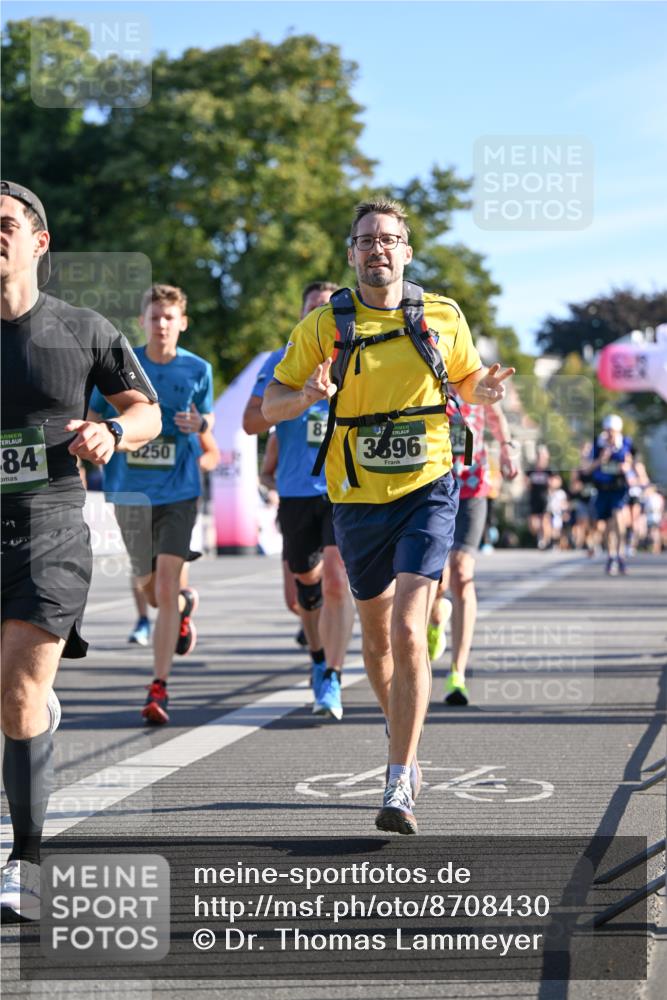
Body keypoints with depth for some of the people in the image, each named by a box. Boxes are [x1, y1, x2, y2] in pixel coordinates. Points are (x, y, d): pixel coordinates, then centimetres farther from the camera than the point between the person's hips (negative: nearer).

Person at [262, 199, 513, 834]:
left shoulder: (444, 317, 0)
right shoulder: (324, 326, -2)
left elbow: (466, 379, 18)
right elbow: (270, 405, 0)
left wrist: (486, 389, -6)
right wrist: (308, 397, -22)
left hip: (428, 492, -2)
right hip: (359, 502, 2)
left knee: (408, 632, -16)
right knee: (376, 637, 15)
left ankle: (399, 786, -13)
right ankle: (402, 744, 41)